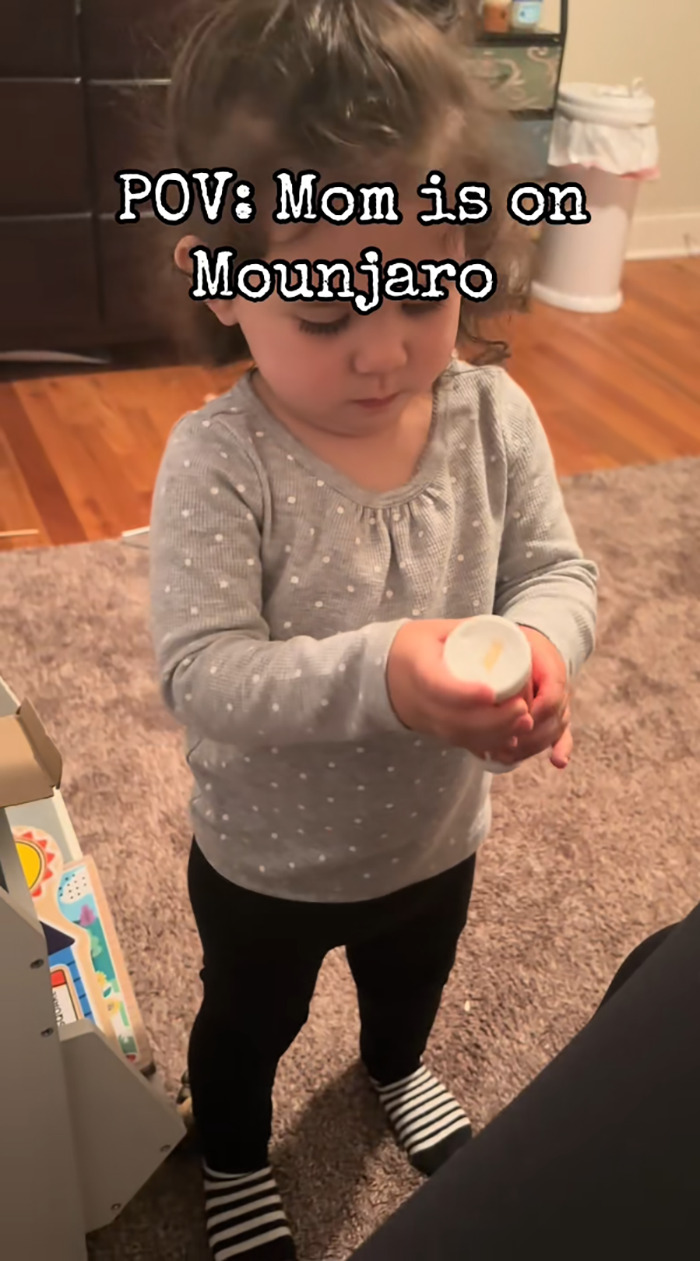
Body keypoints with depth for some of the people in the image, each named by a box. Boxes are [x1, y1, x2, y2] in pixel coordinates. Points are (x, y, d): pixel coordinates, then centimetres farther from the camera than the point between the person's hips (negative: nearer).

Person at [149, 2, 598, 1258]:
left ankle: (395, 1068, 72)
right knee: (249, 1022, 27)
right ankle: (233, 1155, 61)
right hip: (268, 860, -4)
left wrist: (541, 638, -34)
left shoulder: (493, 416, -18)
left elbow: (557, 568, -10)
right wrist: (376, 673, -47)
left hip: (436, 832, 4)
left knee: (414, 982, 36)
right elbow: (201, 674, -32)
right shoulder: (217, 462, -30)